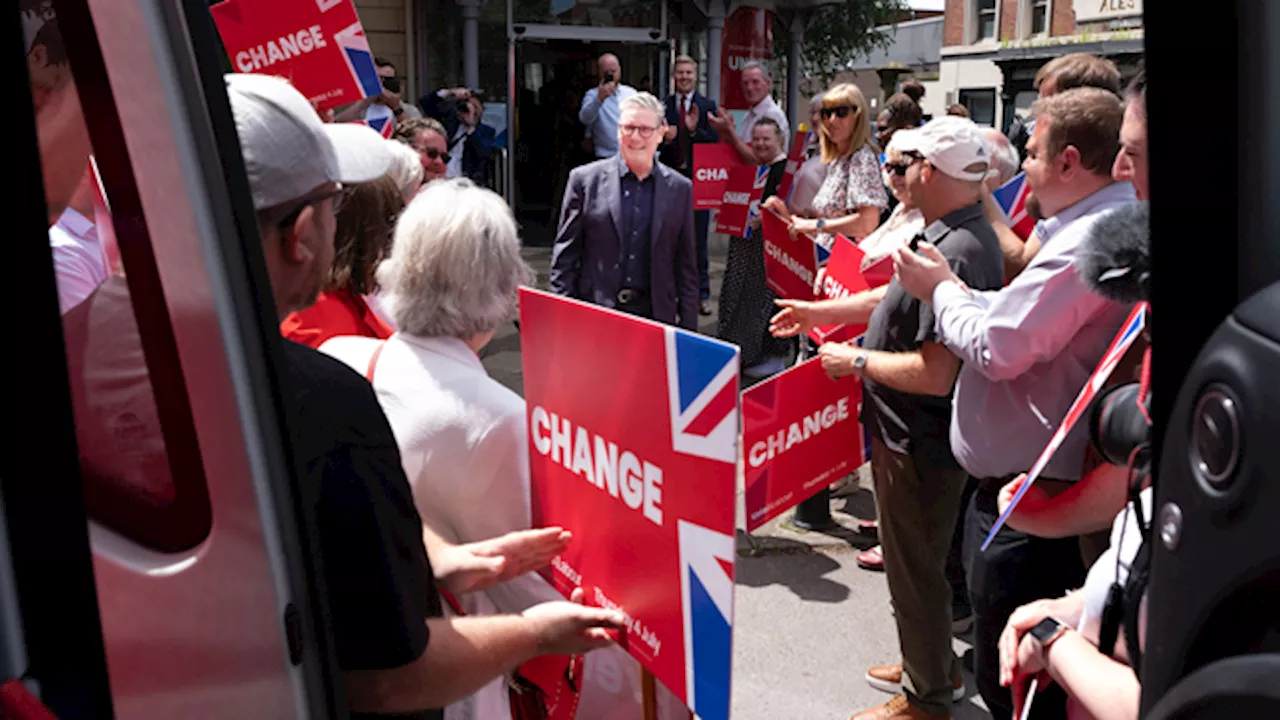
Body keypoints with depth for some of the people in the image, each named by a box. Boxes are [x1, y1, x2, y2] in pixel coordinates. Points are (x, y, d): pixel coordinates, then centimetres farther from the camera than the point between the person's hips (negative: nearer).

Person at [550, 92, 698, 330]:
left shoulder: (679, 188, 5)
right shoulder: (584, 179, 0)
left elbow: (686, 267, 7)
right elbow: (565, 257, 2)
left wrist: (688, 330, 3)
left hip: (654, 315, 1)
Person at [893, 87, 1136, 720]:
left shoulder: (1092, 240, -21)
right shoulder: (1101, 227, 14)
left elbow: (997, 346, -22)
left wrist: (941, 290, -5)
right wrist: (950, 284, 7)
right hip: (1026, 481, 11)